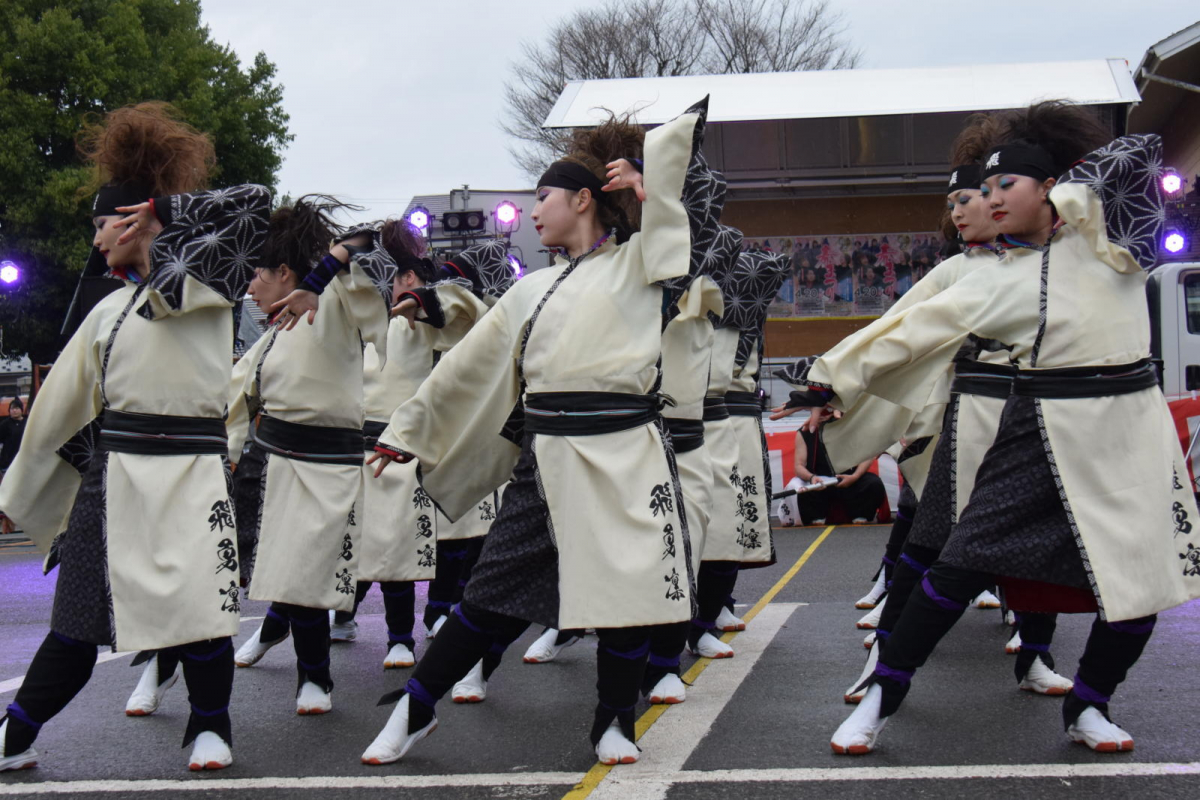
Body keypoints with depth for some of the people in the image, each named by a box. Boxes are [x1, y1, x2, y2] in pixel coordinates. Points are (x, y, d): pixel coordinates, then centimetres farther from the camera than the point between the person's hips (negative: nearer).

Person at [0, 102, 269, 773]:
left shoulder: (200, 281, 1)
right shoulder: (111, 310, 17)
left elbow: (256, 206, -12)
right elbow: (61, 407, 23)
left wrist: (165, 208, -3)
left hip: (188, 477, -5)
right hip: (111, 478, 5)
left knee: (202, 613, -5)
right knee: (79, 624, 8)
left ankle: (211, 727, 19)